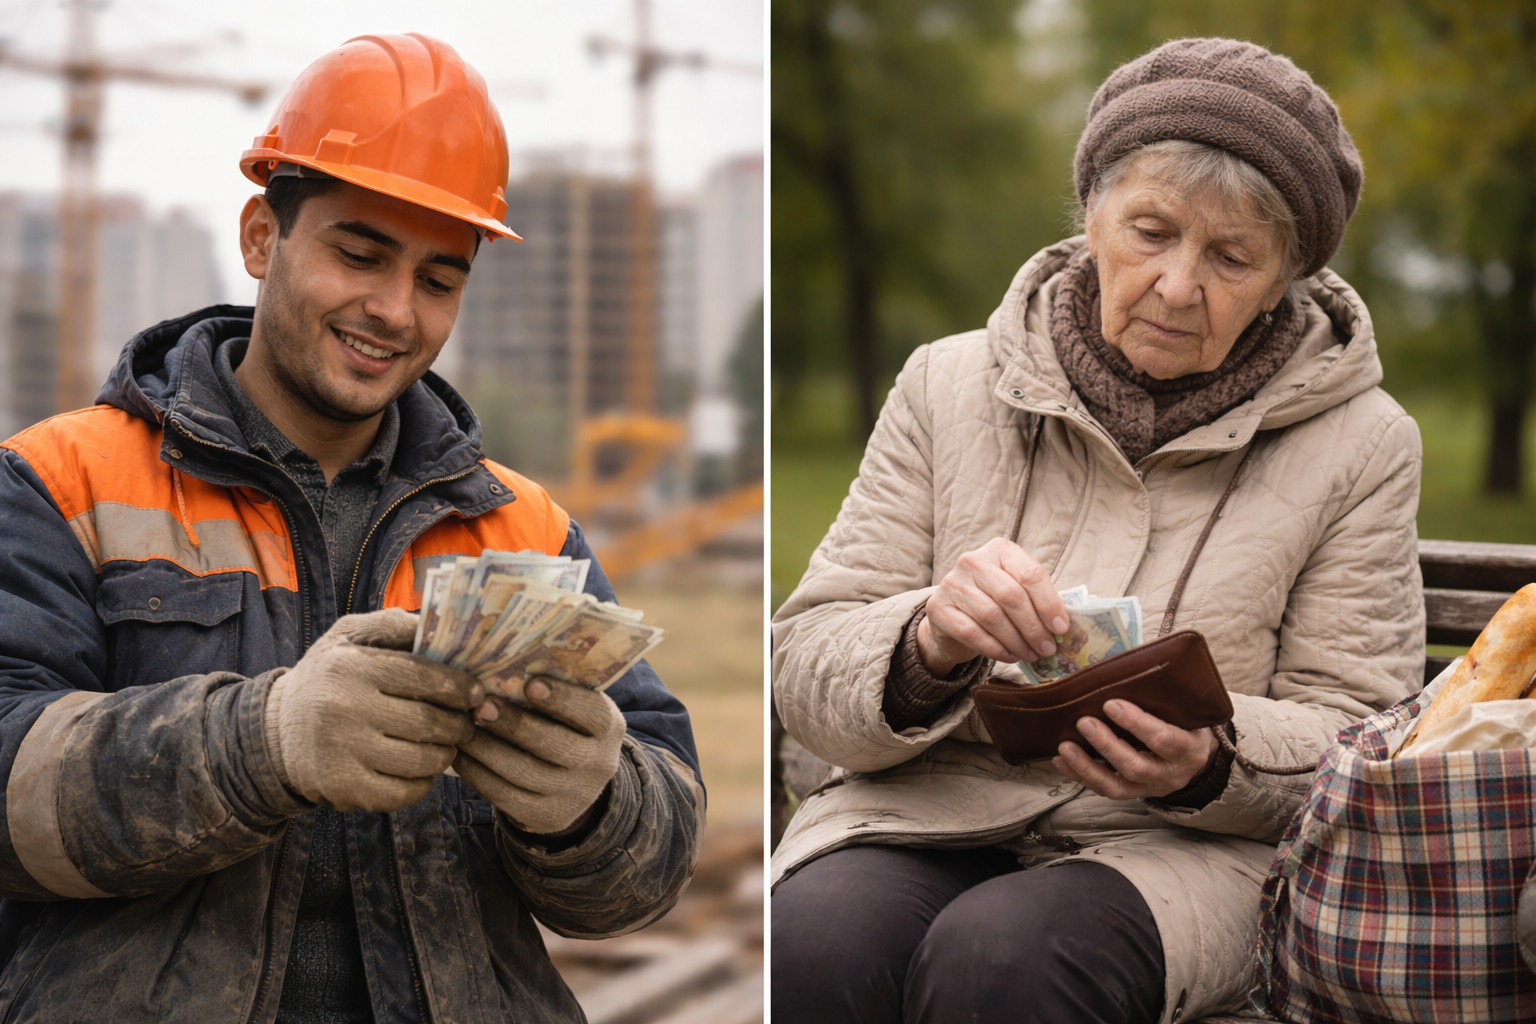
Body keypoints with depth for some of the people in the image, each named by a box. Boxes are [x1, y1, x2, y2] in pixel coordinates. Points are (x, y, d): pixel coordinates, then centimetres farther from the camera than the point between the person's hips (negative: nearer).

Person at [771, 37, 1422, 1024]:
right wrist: (930, 644, -20)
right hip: (922, 809, 1)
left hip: (1184, 846, -1)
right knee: (815, 944, -33)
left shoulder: (1360, 442, 6)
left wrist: (1208, 762, -19)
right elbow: (807, 668, 5)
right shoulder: (950, 383, 9)